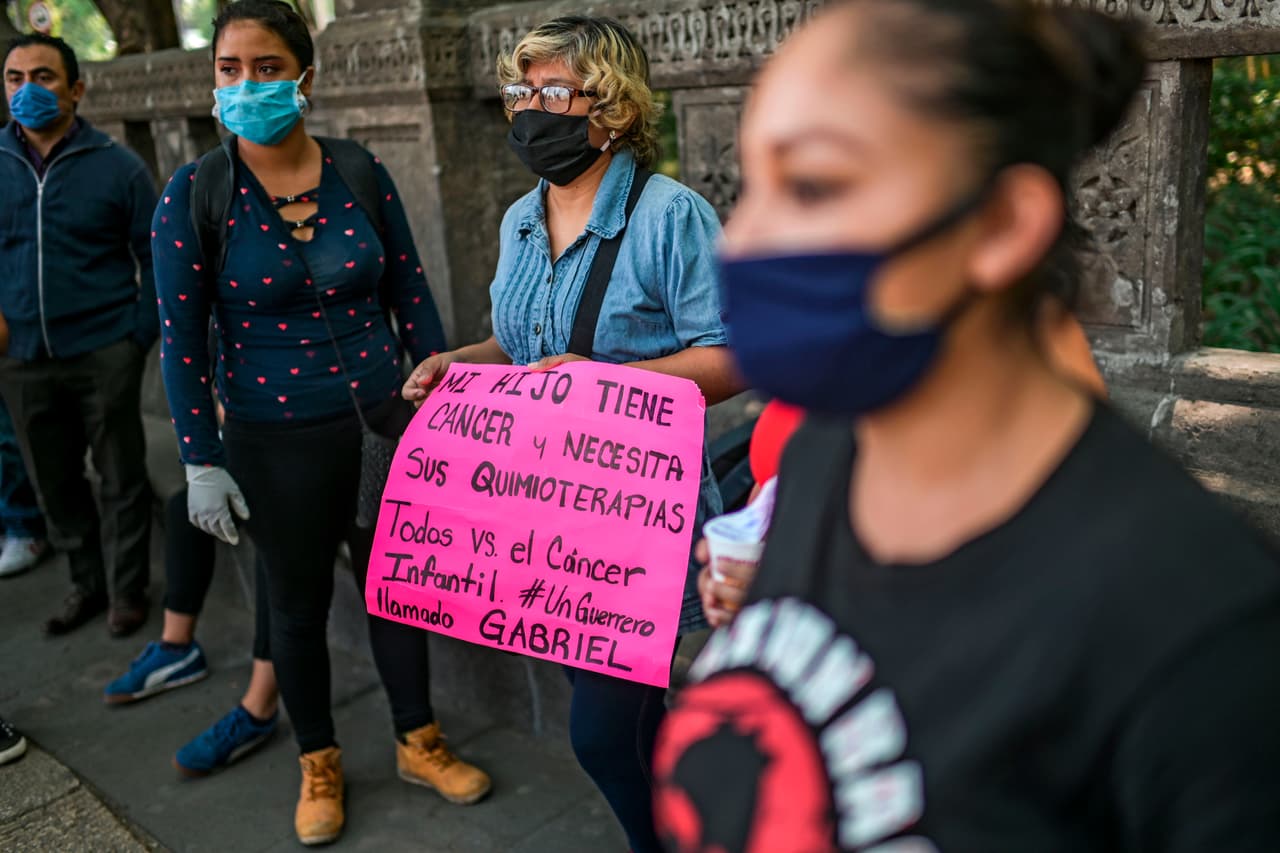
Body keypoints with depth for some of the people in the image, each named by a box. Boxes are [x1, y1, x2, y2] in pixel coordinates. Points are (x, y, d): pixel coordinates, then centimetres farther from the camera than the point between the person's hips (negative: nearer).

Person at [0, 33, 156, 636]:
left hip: (103, 355, -3)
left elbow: (156, 258, -1)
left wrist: (139, 337, -8)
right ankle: (87, 583, 32)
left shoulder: (117, 167, -5)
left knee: (120, 479, 8)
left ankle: (128, 591, 24)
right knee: (54, 483, 15)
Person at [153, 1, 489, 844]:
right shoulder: (192, 195, -9)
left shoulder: (362, 175, -4)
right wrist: (202, 462, -6)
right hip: (276, 443, -1)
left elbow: (411, 296, 3)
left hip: (383, 422, 2)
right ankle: (320, 765, 35)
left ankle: (420, 743, 36)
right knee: (300, 604, 13)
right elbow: (183, 339, -6)